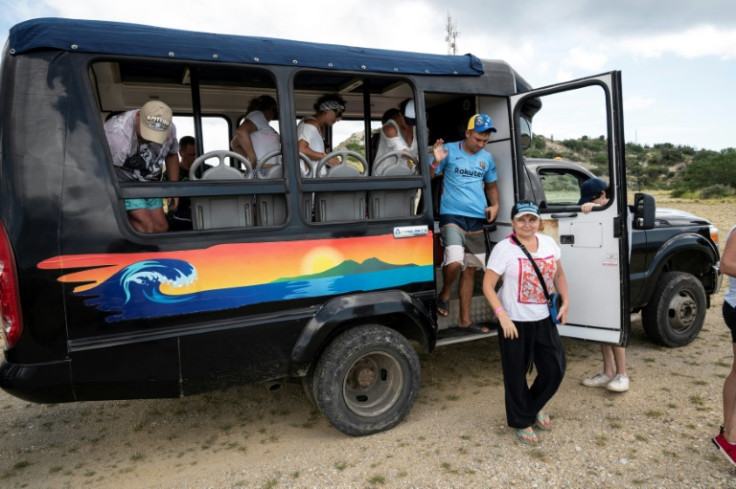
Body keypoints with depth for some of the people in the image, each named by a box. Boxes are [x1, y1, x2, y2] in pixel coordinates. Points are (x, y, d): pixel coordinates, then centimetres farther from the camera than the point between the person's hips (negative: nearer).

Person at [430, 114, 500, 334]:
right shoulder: (450, 150, -3)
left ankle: (464, 321, 21)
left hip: (477, 220, 6)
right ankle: (444, 294, 7)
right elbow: (428, 177, -2)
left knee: (470, 270, 10)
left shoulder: (487, 158, 11)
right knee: (454, 262, -27)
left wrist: (495, 205, 5)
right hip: (452, 216, -5)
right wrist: (436, 162, -23)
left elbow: (491, 185, 24)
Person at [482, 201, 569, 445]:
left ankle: (535, 406, 40)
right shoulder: (504, 248, -14)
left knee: (556, 368, 12)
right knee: (516, 374, 7)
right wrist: (502, 315, -25)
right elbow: (488, 286, -16)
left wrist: (565, 301, 4)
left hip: (544, 319, 5)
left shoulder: (548, 242, 4)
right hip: (515, 322, -5)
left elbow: (559, 275, 17)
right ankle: (522, 423, 28)